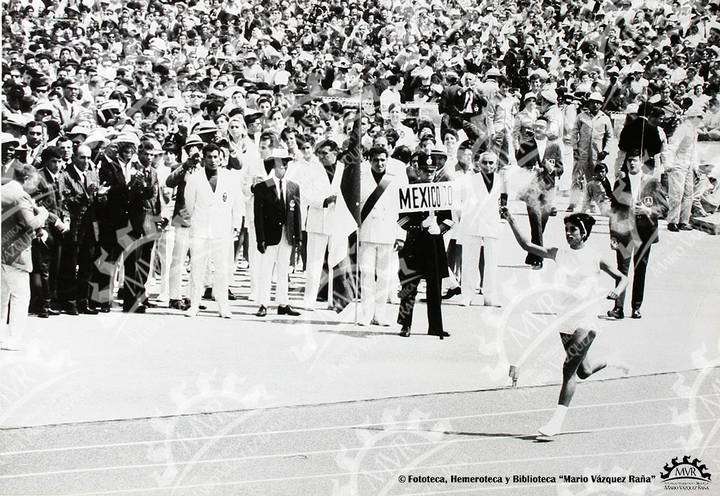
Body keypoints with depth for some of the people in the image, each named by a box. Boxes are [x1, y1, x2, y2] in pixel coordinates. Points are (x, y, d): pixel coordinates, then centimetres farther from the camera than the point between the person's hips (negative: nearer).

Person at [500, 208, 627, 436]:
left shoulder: (595, 259, -2)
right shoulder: (559, 254, 6)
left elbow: (622, 277, 6)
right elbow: (527, 245, 5)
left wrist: (616, 291, -16)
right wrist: (511, 221, -5)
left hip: (585, 321, -5)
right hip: (565, 321, 5)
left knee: (569, 369, -14)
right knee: (582, 372, 15)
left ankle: (557, 419, -12)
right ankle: (606, 364, 48)